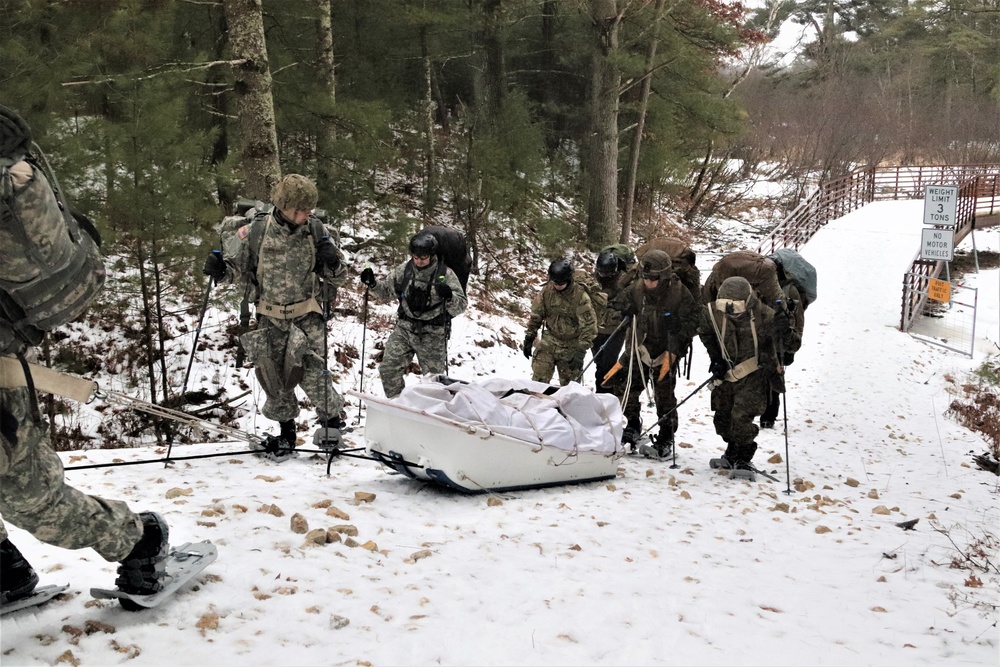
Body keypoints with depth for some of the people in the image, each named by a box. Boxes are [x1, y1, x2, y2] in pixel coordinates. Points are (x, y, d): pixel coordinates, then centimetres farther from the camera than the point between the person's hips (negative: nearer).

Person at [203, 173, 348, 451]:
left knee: (311, 373, -11)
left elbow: (339, 278, -2)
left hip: (307, 315, -1)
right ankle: (285, 427, 32)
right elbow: (236, 267, 3)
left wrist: (333, 264, -25)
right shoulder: (255, 231, -12)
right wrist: (220, 270, -19)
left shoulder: (316, 230, -10)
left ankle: (333, 420, 15)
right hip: (270, 317, 2)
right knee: (272, 376, 9)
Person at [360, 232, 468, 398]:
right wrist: (372, 283, -8)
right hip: (404, 328, 3)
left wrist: (449, 296, -35)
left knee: (434, 378, 6)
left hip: (432, 335, -3)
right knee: (388, 369, -2)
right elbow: (386, 291, 12)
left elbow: (461, 306, -14)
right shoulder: (405, 269, 0)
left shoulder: (445, 274, -11)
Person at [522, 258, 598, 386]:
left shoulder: (580, 296, -18)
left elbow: (589, 326, -18)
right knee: (539, 378, -6)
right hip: (550, 340, 2)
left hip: (571, 345, -2)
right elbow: (536, 316, 6)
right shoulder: (546, 291, -6)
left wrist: (581, 352, -22)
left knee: (569, 384, 10)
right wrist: (529, 339, 6)